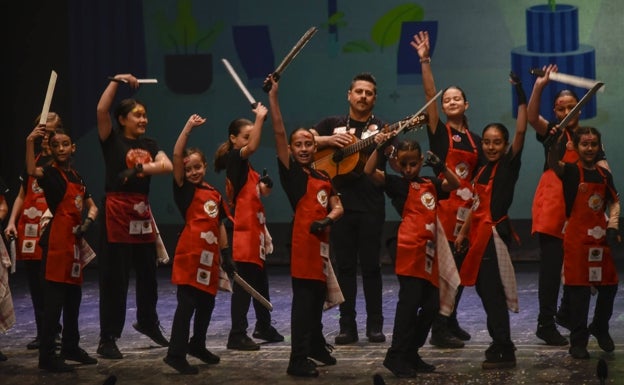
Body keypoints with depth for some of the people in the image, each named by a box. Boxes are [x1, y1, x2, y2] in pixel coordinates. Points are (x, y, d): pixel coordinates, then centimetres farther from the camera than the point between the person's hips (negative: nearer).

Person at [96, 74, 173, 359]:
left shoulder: (149, 145, 13)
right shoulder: (112, 140, -2)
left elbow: (168, 166, -4)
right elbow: (101, 110, -18)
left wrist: (141, 168, -17)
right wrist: (116, 81, -15)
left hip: (142, 212, 6)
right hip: (116, 211, -6)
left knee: (148, 273, 17)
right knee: (114, 278, -5)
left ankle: (148, 322, 40)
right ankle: (107, 340, -1)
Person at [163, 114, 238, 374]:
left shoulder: (215, 194, 13)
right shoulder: (184, 190, -3)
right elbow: (176, 155, -15)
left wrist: (226, 254, 14)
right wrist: (189, 127, -17)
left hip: (210, 257, 6)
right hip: (189, 255, -6)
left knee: (206, 305, 16)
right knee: (186, 306, -9)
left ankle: (197, 346, 33)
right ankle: (176, 355, -7)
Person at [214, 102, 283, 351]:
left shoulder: (246, 166, 16)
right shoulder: (234, 160, -11)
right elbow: (252, 147, -30)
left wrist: (263, 188, 5)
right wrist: (260, 118, -28)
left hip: (255, 232, 9)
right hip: (243, 233, -9)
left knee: (260, 283, 18)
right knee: (244, 286, -8)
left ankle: (264, 327, 31)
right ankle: (237, 335, -5)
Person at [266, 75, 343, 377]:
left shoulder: (323, 178, 15)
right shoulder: (291, 172, -3)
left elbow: (337, 207, 11)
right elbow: (278, 133, -11)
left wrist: (327, 219, -12)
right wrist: (273, 96, -16)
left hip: (321, 242, 6)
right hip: (302, 241, -6)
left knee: (318, 299, 18)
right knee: (303, 301, -9)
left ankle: (316, 347, 34)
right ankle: (298, 360, -9)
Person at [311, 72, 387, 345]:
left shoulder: (381, 128, 6)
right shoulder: (333, 124, 11)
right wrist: (329, 140, -9)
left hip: (371, 207, -1)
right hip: (340, 203, 1)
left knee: (371, 266, 1)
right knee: (345, 266, 4)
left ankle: (375, 325, 8)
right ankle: (347, 326, 8)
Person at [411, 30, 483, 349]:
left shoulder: (475, 140, 14)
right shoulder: (439, 132, 0)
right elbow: (429, 94, -11)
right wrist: (425, 61, -19)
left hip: (467, 209, 6)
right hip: (443, 205, -5)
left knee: (460, 268, 11)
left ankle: (450, 322, 23)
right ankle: (439, 331, -5)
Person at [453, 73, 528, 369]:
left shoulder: (509, 164, -7)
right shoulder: (483, 170, 13)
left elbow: (521, 132, -20)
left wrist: (521, 98, -24)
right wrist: (463, 232, 19)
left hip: (495, 233, -8)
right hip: (480, 234, 8)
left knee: (493, 291, -10)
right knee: (485, 289, 12)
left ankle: (504, 352, -8)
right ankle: (500, 344, 22)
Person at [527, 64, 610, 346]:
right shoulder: (553, 133, 3)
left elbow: (603, 169, 4)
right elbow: (532, 116, -16)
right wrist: (539, 86, -28)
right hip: (552, 206, -4)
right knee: (551, 266, -8)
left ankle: (566, 313, 31)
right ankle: (546, 323, -6)